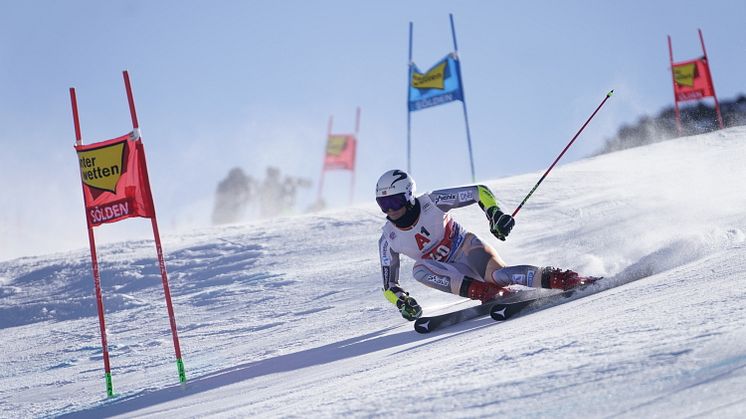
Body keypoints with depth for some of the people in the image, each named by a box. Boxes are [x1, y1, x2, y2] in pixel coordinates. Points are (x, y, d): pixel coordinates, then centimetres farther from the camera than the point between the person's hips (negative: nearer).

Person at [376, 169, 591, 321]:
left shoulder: (432, 203, -18)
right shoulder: (388, 239, -8)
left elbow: (480, 192, -12)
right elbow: (389, 284, -1)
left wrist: (495, 213, -30)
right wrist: (400, 300, -22)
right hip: (451, 272, 4)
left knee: (497, 275, -35)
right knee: (419, 269, -29)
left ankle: (565, 279, -37)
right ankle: (486, 292, -35)